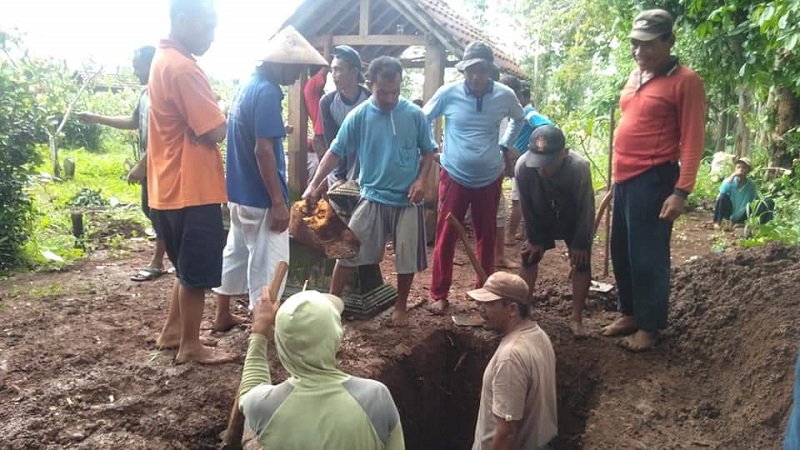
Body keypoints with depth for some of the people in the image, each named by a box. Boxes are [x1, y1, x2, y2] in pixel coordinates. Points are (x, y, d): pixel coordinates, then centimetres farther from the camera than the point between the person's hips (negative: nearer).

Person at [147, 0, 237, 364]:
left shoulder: (164, 60, 15)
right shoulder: (181, 67, -19)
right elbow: (216, 131, -20)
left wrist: (216, 113, -1)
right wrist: (225, 116, 0)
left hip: (173, 186, 10)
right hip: (192, 188, -10)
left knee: (189, 267, 22)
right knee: (198, 271, 3)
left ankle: (171, 331, 32)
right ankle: (191, 346, 17)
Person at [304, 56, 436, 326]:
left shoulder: (414, 114, -6)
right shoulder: (358, 116, -7)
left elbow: (428, 151, 5)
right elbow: (335, 152, -4)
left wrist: (421, 180, -11)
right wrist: (314, 185, -11)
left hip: (408, 200, 0)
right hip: (372, 197, 0)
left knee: (407, 259, 9)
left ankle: (401, 307, 29)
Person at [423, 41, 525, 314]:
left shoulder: (505, 95, -4)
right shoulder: (448, 93, -10)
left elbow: (519, 119, 18)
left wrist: (506, 147, 11)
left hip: (490, 178, 2)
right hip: (454, 176, -2)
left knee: (487, 236, 11)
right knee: (445, 235, 1)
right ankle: (439, 294, 13)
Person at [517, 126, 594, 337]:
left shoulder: (579, 166, -39)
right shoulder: (523, 165, -34)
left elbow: (586, 209, -25)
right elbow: (527, 207, -18)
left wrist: (580, 244, -16)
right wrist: (535, 238, -9)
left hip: (574, 221, -1)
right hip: (541, 220, 2)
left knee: (581, 264, -6)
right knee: (529, 257, -1)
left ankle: (576, 318, 8)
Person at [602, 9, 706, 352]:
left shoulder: (684, 81, -9)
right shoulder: (635, 76, 14)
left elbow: (692, 141, -12)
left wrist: (681, 192, -19)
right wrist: (617, 173, 17)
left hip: (653, 180, -7)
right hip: (624, 178, 8)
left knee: (647, 255, 1)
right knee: (622, 252, 14)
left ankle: (650, 326, 16)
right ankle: (629, 313, 29)